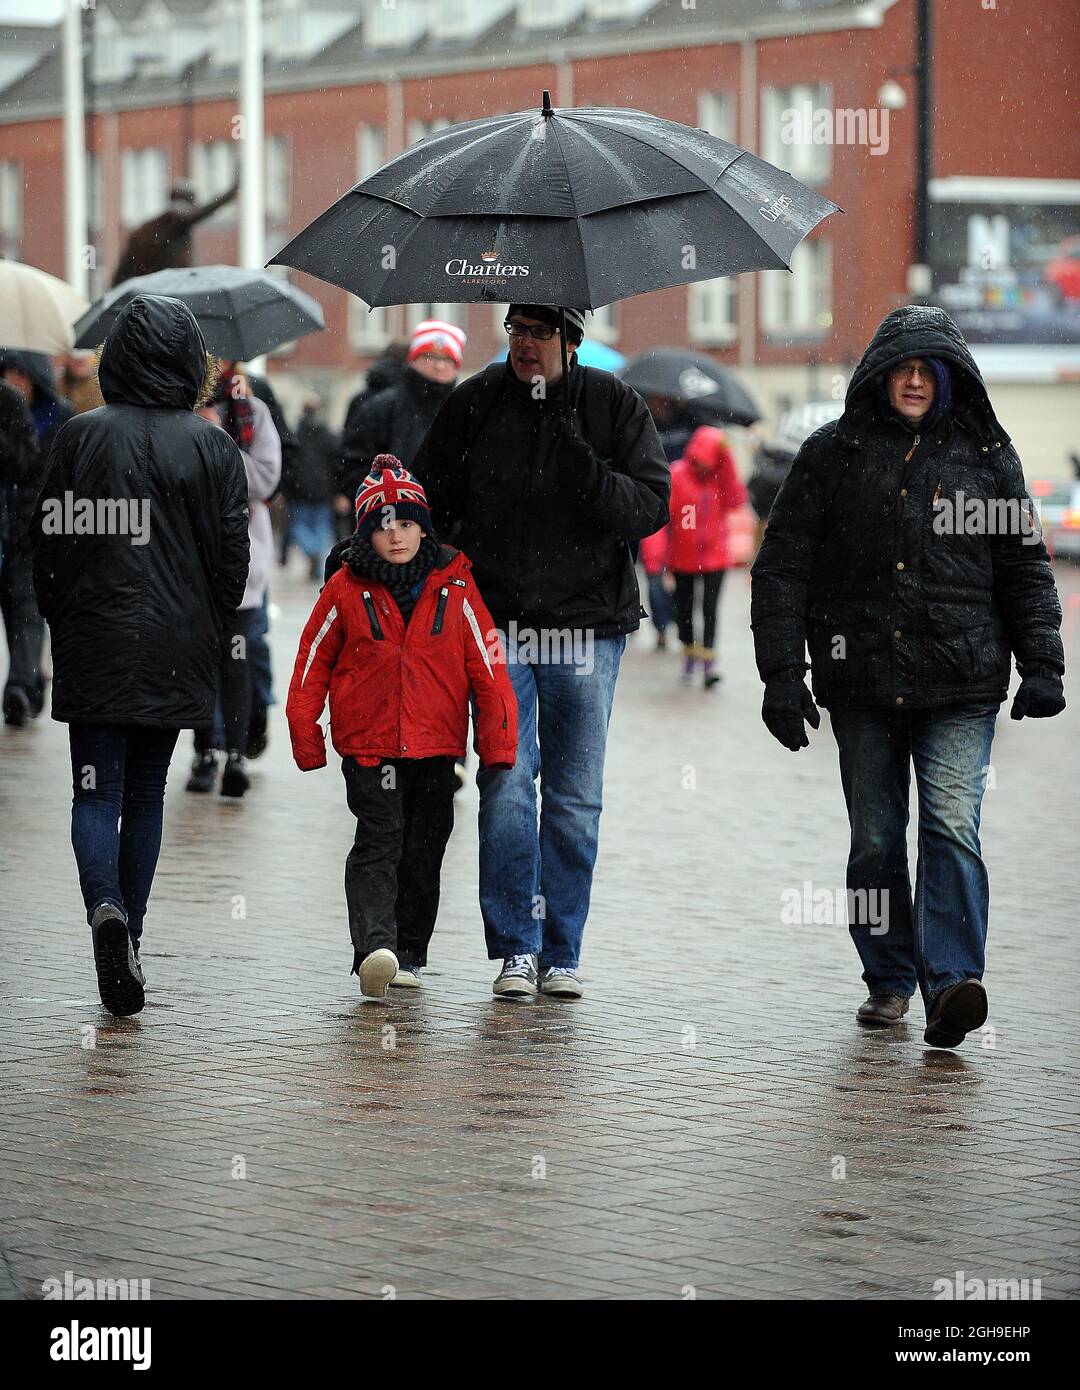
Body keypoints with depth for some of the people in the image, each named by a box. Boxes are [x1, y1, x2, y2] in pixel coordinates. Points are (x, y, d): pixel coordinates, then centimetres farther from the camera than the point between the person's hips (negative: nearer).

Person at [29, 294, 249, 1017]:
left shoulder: (80, 437, -4)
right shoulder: (213, 447, -2)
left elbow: (50, 545, -1)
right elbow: (232, 558, 0)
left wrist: (64, 624, 12)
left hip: (93, 651, -1)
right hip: (176, 654, 1)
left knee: (97, 793, 1)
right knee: (146, 795, 13)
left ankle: (106, 907, -24)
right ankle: (129, 935, 15)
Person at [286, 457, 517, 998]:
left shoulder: (455, 588, -2)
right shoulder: (345, 591, -4)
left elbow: (487, 667, 0)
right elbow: (312, 666, 4)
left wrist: (498, 745, -2)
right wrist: (306, 740, 2)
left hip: (436, 748, 2)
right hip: (368, 745, -2)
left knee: (423, 850, 10)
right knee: (378, 842, -15)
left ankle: (408, 953, 23)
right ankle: (374, 948, -27)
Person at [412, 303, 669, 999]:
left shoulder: (616, 407, 0)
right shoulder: (474, 403, 4)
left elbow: (650, 508, -8)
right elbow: (431, 503, 13)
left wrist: (584, 466, -22)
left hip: (588, 629, 0)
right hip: (499, 626, 0)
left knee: (575, 798, 5)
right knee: (507, 787, -7)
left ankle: (562, 953, 14)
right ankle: (515, 948, 1)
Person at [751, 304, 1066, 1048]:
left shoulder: (986, 455, 9)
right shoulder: (833, 454, 7)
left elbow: (1026, 568, 13)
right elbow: (782, 568, 6)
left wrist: (1041, 665, 2)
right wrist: (782, 672, -2)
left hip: (961, 686, -1)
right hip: (862, 682, 1)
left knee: (953, 827, -14)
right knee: (875, 838, 6)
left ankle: (952, 982, -20)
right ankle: (890, 978, 20)